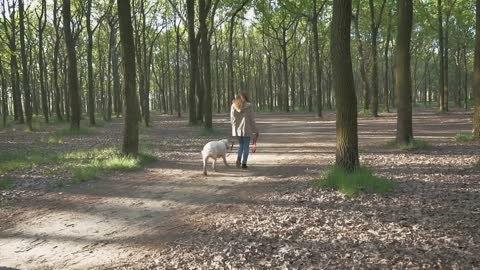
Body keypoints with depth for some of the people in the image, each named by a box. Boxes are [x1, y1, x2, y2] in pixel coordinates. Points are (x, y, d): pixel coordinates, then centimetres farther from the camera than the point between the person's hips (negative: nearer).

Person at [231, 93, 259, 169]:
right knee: (246, 146, 6)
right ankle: (244, 163, 5)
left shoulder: (233, 106, 3)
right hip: (246, 129, -3)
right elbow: (252, 119, -6)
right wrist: (255, 130, 1)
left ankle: (238, 158, -2)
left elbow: (232, 119, 4)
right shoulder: (249, 106, -7)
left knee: (241, 145, 19)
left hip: (237, 129, 4)